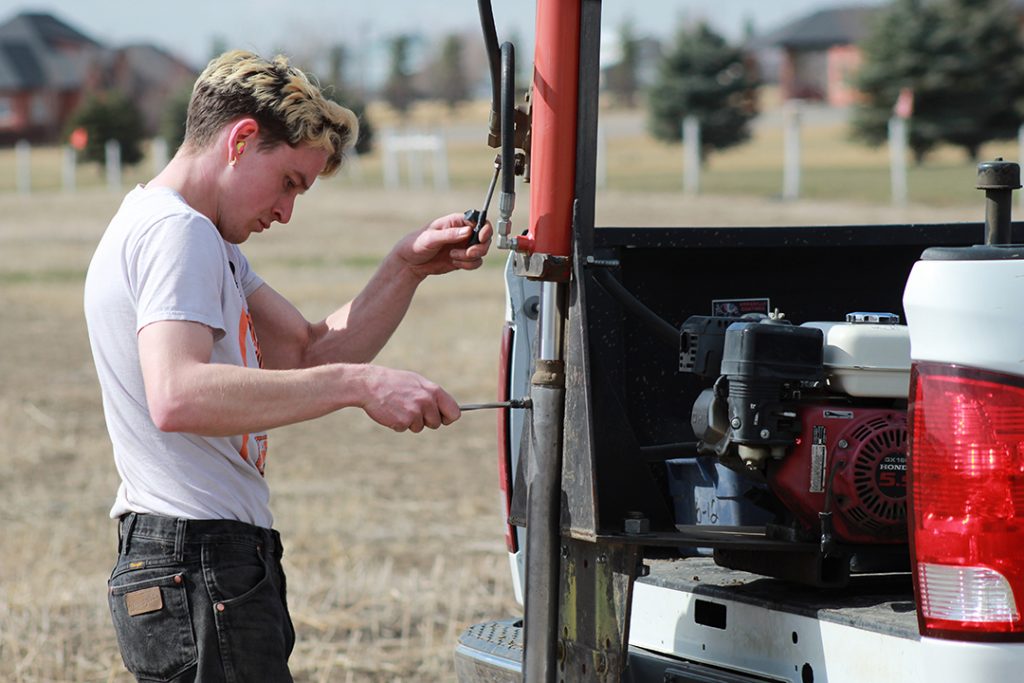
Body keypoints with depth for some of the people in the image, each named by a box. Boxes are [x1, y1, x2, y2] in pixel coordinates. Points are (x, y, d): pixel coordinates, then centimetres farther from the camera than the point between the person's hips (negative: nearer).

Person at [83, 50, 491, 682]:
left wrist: (407, 269, 3)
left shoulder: (208, 241, 21)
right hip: (197, 564, -11)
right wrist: (359, 384, -31)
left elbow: (310, 356, 15)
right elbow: (177, 398, -30)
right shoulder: (174, 231, -13)